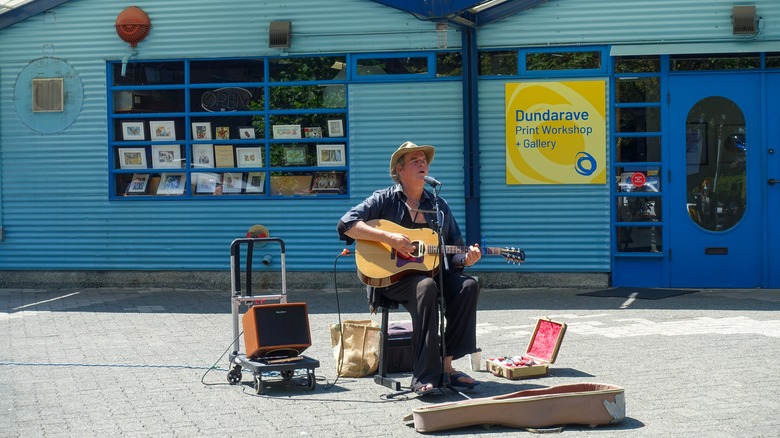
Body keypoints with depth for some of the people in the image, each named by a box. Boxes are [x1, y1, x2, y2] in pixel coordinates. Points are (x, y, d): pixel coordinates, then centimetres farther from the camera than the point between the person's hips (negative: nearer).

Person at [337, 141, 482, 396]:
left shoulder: (439, 206, 16)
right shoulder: (385, 199, 3)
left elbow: (453, 254, 18)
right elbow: (347, 224, -11)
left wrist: (466, 259, -7)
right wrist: (389, 237, -20)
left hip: (432, 273, 5)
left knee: (468, 285, -23)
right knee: (425, 286, -36)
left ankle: (446, 365, -20)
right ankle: (424, 377, -36)